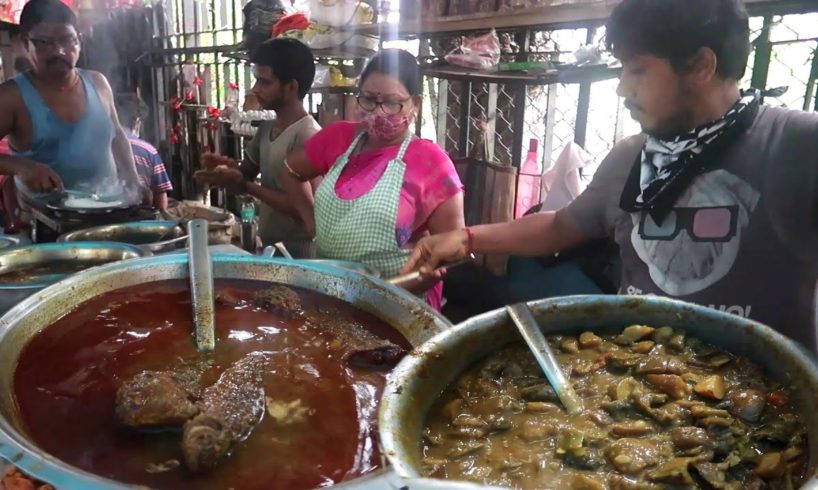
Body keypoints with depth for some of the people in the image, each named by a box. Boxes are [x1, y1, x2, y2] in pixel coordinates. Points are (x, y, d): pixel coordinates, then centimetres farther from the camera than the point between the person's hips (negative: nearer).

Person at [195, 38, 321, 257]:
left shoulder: (308, 136, -19)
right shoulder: (266, 128, 6)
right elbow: (247, 172, 15)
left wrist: (243, 185, -22)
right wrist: (227, 168, -7)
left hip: (297, 254, -8)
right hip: (268, 246, 8)